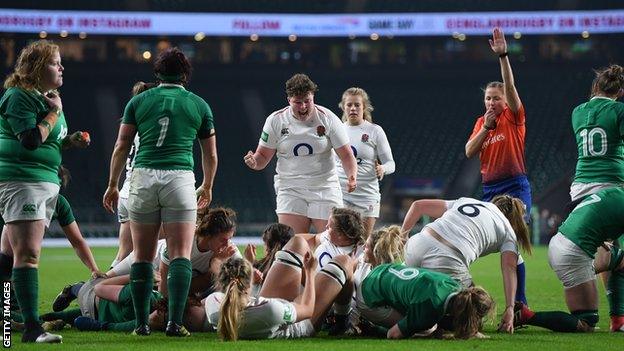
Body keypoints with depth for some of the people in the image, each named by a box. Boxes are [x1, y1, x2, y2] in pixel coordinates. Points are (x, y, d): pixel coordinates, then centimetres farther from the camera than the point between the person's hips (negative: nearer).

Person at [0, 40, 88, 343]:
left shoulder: (44, 98, 19)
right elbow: (31, 139, -20)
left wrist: (69, 141, 12)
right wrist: (54, 112, -11)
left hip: (46, 182, 10)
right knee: (28, 254, -15)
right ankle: (32, 327, -20)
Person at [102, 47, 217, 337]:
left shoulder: (138, 101, 11)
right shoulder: (199, 105, 10)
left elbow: (121, 147, 8)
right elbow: (210, 155, 17)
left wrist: (113, 185, 17)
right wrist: (207, 188, 33)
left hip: (143, 178, 1)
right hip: (180, 179, -1)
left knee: (143, 256, 7)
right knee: (180, 256, -2)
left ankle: (142, 323, 6)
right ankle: (175, 322, -13)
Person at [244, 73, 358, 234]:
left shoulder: (328, 118, -4)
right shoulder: (275, 120, -1)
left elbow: (346, 155, 0)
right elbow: (263, 156, 6)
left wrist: (352, 177, -19)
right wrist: (254, 162, -17)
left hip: (325, 189, 0)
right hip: (290, 189, 0)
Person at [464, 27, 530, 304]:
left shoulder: (513, 117, 1)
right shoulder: (481, 122, 15)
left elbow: (510, 86, -15)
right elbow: (469, 152, 4)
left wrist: (503, 56, -25)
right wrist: (486, 127, -7)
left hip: (515, 186, -6)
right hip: (490, 187, 6)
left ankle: (520, 303, -13)